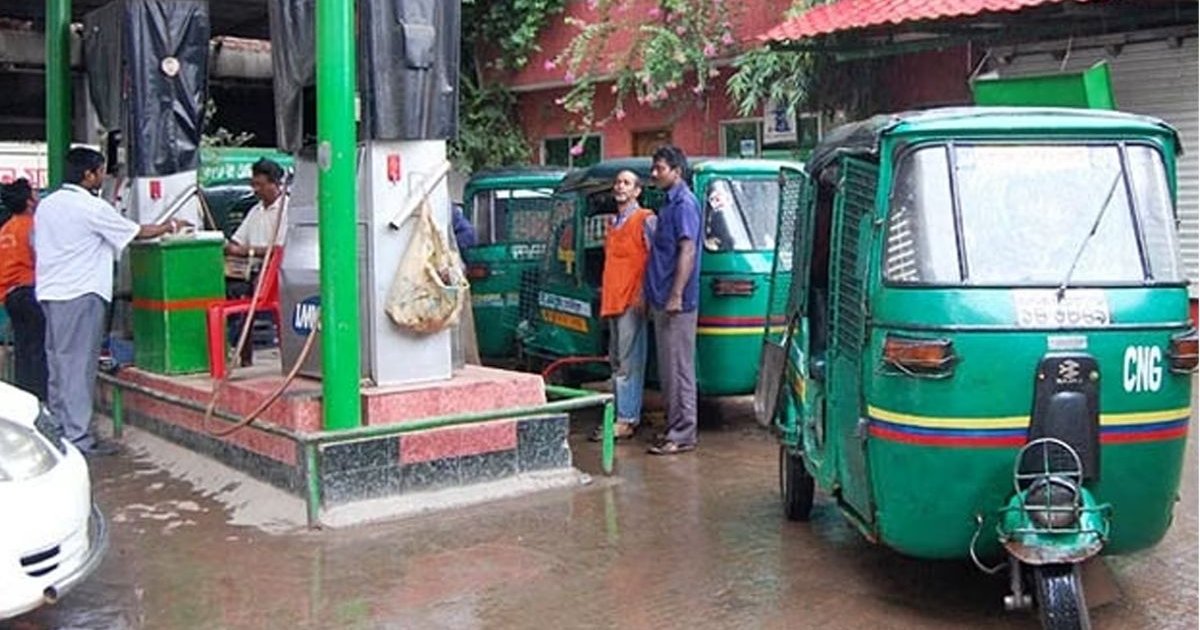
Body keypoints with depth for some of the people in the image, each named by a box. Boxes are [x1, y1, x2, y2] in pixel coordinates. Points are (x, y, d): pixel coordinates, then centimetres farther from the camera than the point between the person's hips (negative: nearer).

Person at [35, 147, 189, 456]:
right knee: (79, 364, -6)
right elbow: (137, 232, -3)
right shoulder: (93, 208, -11)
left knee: (58, 361, 14)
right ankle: (78, 437, -5)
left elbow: (36, 248, 18)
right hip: (81, 293, -8)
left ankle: (57, 429, 20)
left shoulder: (46, 205, 12)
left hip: (49, 292, 8)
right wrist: (171, 226, 13)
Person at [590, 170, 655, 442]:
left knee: (629, 361, -9)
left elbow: (655, 259, -10)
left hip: (632, 300, -9)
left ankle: (626, 420, -9)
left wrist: (643, 294, -16)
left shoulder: (645, 220, -5)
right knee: (617, 360, 11)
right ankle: (622, 414, 16)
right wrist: (605, 292, 18)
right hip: (612, 300, 9)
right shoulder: (613, 222, 20)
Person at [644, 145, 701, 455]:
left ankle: (682, 434, -2)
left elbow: (687, 250, -20)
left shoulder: (684, 203, -12)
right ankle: (674, 428, 20)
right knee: (669, 368, 13)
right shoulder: (670, 203, 18)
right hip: (662, 300, 10)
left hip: (677, 304, -10)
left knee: (678, 368, -6)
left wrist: (676, 295, -24)